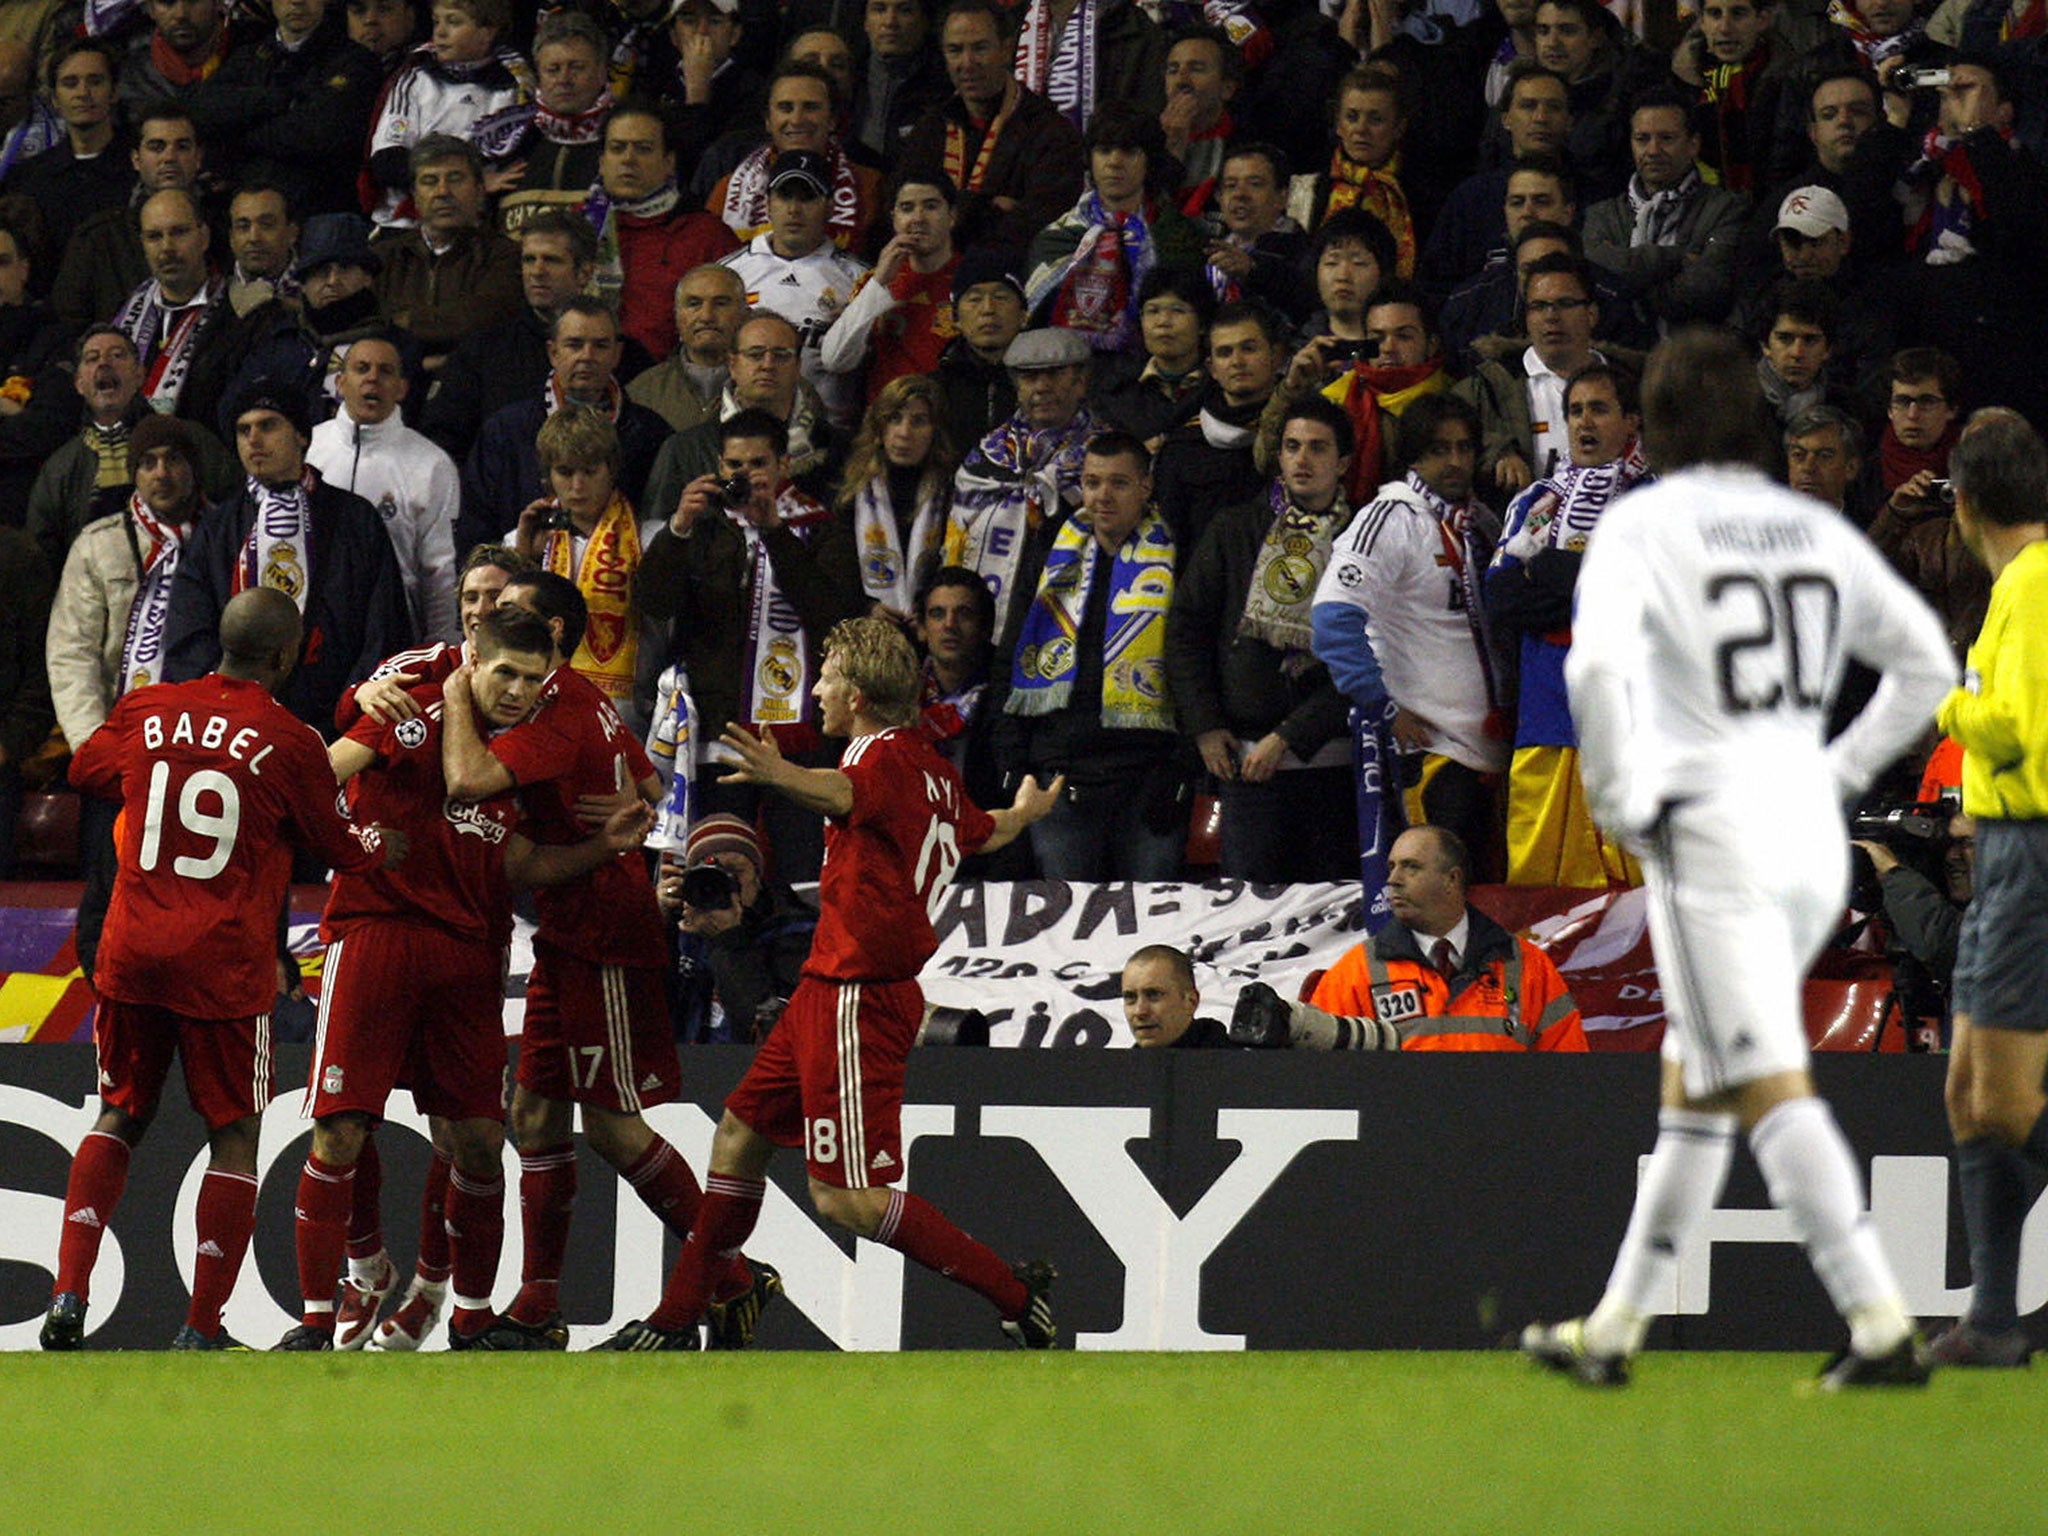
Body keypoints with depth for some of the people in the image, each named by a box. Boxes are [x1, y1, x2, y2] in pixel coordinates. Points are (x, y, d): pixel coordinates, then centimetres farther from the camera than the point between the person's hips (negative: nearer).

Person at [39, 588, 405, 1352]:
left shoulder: (147, 713, 1)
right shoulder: (289, 744, -9)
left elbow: (86, 769, 22)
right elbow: (338, 846, 5)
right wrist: (387, 845, 26)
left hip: (132, 953, 4)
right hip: (224, 966, -4)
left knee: (119, 1118, 18)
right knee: (234, 1137, 8)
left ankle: (68, 1296, 5)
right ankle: (202, 1330, 4)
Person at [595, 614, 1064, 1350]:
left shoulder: (889, 757, -15)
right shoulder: (932, 769, 13)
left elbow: (841, 794, -40)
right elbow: (987, 831, 33)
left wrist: (779, 775, -62)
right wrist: (1030, 808, 58)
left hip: (857, 999, -10)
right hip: (833, 990, 10)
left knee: (845, 1196, -12)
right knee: (740, 1136, 17)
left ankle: (1016, 1294, -8)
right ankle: (675, 1322, 25)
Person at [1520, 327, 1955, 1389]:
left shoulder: (1642, 526, -5)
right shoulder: (1818, 532, 12)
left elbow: (1597, 662, -21)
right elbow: (1924, 663, 16)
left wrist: (1615, 797, -9)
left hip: (1712, 838, -7)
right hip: (1813, 838, 7)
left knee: (1770, 1091, -10)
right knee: (1692, 1080, 16)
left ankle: (1880, 1325, -20)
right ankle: (1614, 1329, 22)